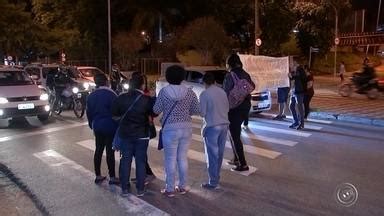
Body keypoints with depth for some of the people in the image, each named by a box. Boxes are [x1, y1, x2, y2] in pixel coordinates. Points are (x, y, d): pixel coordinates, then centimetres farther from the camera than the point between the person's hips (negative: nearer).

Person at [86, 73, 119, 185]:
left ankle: (98, 176, 23)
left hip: (97, 127, 6)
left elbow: (89, 113, 12)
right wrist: (119, 126, -3)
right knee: (110, 151, 0)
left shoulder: (91, 96, 5)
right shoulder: (111, 94, -15)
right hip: (110, 127, -6)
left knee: (98, 150, 14)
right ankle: (112, 177, 8)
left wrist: (92, 125, 22)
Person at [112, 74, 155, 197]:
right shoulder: (147, 99, -12)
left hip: (125, 134, 2)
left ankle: (124, 188, 17)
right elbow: (154, 113, -1)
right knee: (140, 161, 8)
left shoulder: (121, 98, -4)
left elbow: (114, 113, 3)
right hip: (142, 134, -2)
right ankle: (140, 189, 14)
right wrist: (153, 98, 12)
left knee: (125, 160, 11)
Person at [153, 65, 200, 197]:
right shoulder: (189, 92, -1)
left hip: (170, 128, -3)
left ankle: (170, 189, 15)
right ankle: (183, 187, 25)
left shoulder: (163, 92, -6)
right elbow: (196, 110, 1)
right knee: (183, 157, 14)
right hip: (186, 128, 3)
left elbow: (156, 110, -2)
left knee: (170, 159, 7)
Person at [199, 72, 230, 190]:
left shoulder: (205, 94, -11)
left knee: (212, 155, 2)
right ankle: (216, 177, 29)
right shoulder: (222, 91, 6)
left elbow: (202, 113, -10)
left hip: (212, 126, -6)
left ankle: (213, 182, 8)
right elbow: (227, 108, 12)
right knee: (219, 153, 16)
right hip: (224, 124, 6)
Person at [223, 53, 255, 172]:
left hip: (235, 107, -8)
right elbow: (252, 86, 20)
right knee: (235, 133, 21)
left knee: (235, 135, 0)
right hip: (246, 105, 8)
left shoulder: (230, 75, -15)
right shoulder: (245, 74, 7)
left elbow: (226, 93, -16)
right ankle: (236, 159, 29)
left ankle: (243, 164, 2)